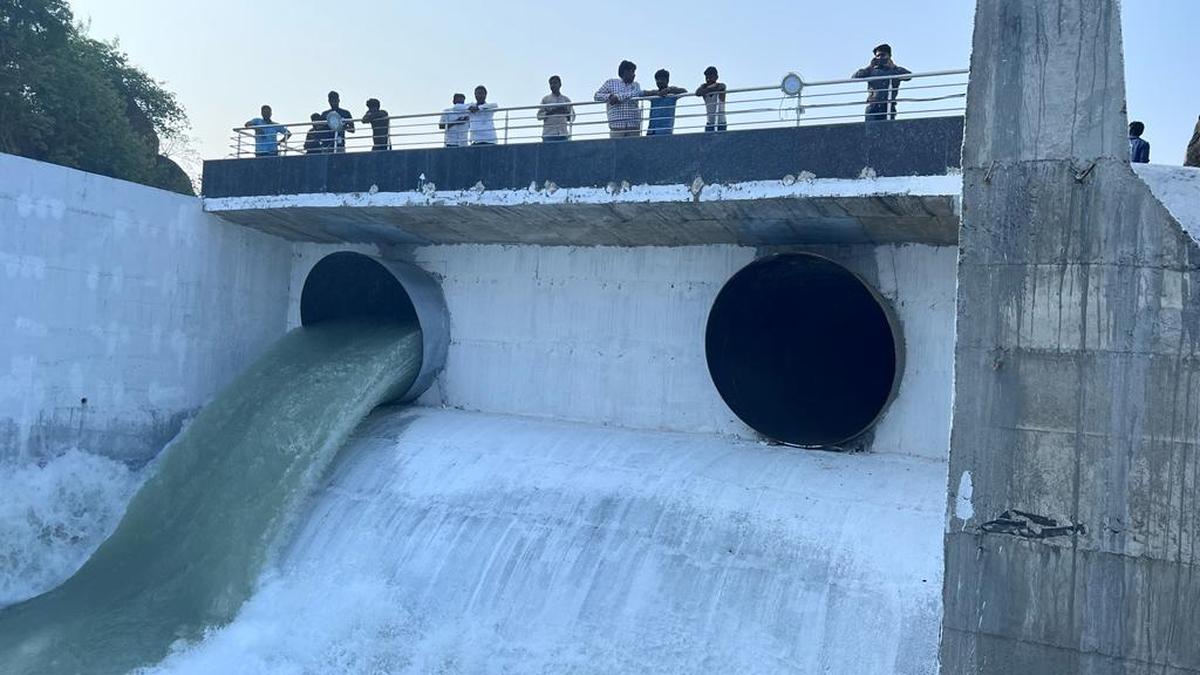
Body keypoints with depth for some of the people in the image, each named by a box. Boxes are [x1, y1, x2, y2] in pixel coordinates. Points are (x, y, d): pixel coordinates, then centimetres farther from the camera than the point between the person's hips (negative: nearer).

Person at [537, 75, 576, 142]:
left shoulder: (566, 100, 15)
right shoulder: (545, 99, 11)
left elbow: (572, 117, 13)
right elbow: (539, 116, 3)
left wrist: (565, 113, -8)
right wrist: (550, 112, -12)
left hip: (563, 134, 2)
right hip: (548, 134, -2)